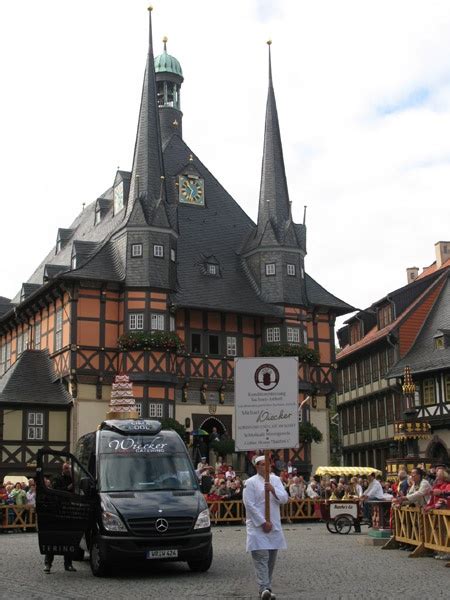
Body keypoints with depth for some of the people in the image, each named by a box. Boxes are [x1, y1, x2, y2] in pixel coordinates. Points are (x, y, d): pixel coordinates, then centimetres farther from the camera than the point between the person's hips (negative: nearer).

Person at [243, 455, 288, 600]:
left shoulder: (275, 480, 11)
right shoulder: (250, 482, -4)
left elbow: (284, 499, 4)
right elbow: (250, 505, -10)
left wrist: (273, 490, -14)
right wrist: (263, 522, -13)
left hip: (274, 526, 5)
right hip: (257, 527, -5)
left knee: (271, 559, 9)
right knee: (261, 558, -14)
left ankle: (266, 588, 18)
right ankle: (264, 588, -19)